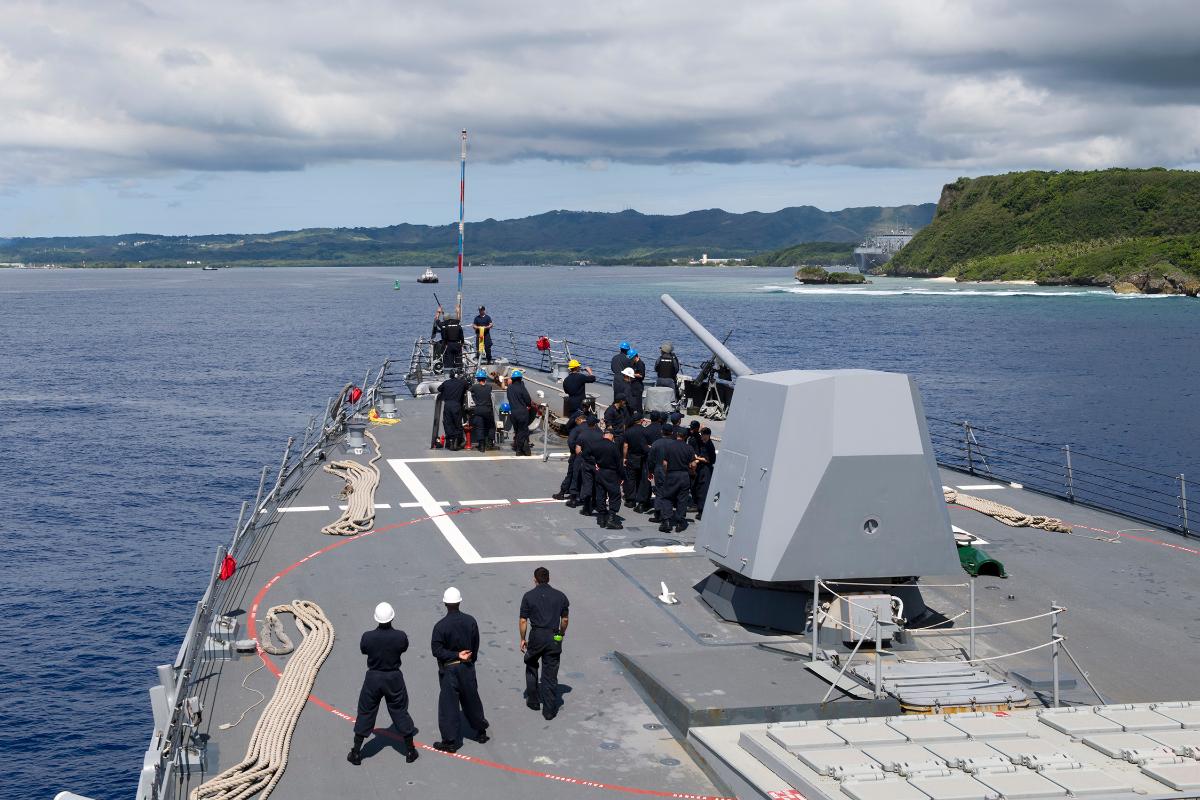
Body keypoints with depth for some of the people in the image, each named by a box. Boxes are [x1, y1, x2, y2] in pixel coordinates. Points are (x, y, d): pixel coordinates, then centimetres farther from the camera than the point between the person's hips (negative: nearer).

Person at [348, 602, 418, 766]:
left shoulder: (367, 637, -20)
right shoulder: (400, 636, -19)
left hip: (373, 678, 0)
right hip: (394, 679, 0)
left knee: (365, 713, 13)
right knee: (400, 713, 15)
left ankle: (356, 754, 21)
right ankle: (410, 751, 24)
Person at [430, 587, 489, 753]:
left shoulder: (440, 626, -17)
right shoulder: (470, 621, -5)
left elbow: (437, 650, -18)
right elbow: (475, 645, 4)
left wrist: (456, 655, -13)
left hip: (449, 670, -4)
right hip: (467, 667, 4)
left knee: (448, 704, 3)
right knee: (471, 699, 19)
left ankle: (450, 741, 7)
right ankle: (481, 732, 32)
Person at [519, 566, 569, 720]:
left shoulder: (529, 596, -2)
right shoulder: (560, 596, 4)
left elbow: (523, 621, -2)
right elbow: (564, 620, 9)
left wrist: (523, 639, 8)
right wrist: (561, 635, 24)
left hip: (536, 636, -1)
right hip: (554, 638, 1)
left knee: (531, 667, 23)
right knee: (550, 674, 5)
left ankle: (533, 701, 28)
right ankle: (549, 710, 6)